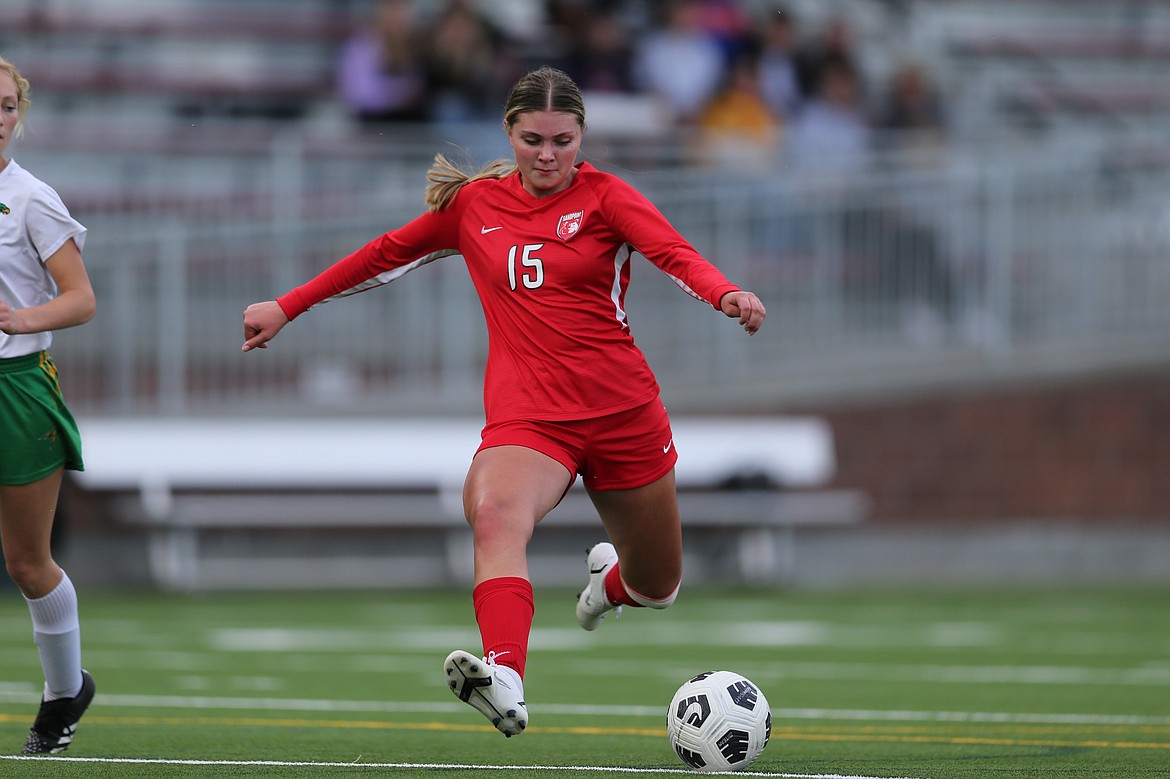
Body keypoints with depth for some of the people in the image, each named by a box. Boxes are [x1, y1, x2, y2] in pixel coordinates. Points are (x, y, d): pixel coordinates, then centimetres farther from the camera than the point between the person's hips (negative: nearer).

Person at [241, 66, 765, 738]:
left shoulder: (602, 196, -1)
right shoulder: (474, 204, 8)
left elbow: (674, 252, -19)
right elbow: (387, 255, 22)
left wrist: (728, 295, -40)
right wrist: (287, 308, 25)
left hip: (623, 411, 0)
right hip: (527, 416, 0)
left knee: (657, 589, 14)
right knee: (495, 513, -35)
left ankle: (610, 578, 54)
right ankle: (505, 681, -55)